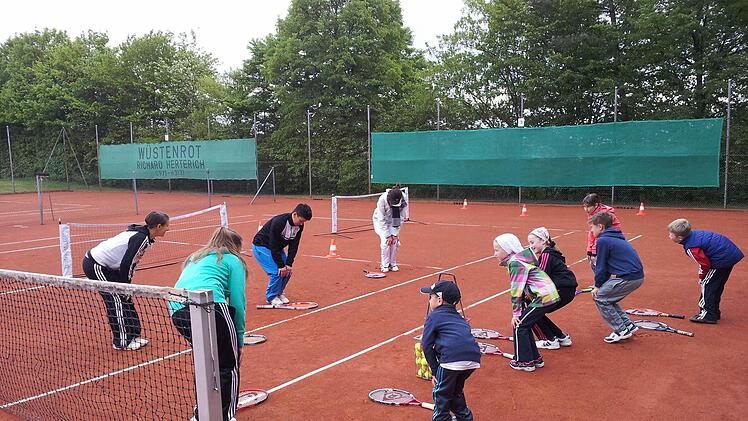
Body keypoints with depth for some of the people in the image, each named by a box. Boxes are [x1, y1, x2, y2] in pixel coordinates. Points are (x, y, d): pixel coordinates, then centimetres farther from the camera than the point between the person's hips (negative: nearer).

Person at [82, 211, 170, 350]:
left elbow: (132, 262, 10)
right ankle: (122, 342, 0)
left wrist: (126, 284, 7)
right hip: (94, 265, -10)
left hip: (105, 265, 10)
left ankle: (132, 336, 15)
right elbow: (126, 264, -26)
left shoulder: (142, 235, 4)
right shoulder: (141, 238, -25)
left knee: (125, 298, 9)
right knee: (117, 300, -7)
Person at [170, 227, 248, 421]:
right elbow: (237, 303, 7)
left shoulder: (195, 258, 34)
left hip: (177, 311, 7)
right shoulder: (232, 260, 14)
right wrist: (239, 340, 14)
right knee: (229, 367, 8)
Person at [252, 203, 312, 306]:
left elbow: (294, 246, -7)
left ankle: (278, 293, 18)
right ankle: (271, 297, 0)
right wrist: (281, 265, -27)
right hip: (261, 246, -7)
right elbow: (273, 246, -30)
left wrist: (289, 264, -15)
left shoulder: (299, 226, -12)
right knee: (276, 271, -19)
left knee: (288, 271, -2)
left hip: (277, 248, 7)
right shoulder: (278, 222, -34)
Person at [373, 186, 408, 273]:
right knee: (385, 241, -17)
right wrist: (388, 235, -26)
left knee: (396, 241, -10)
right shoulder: (383, 199, -35)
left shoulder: (403, 200, -27)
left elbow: (401, 217, -17)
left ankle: (393, 264, 7)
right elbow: (382, 219, -27)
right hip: (380, 220, -3)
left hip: (393, 221, 3)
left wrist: (395, 234, -20)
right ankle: (385, 265, -2)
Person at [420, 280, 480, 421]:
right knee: (456, 389, 30)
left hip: (452, 360, -7)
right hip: (473, 360, 7)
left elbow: (427, 345, 5)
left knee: (441, 393, 14)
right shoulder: (459, 317, 29)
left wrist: (435, 370, 10)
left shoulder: (433, 316, 10)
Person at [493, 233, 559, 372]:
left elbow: (517, 290, -15)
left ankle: (524, 361, 6)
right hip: (549, 294, 9)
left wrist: (516, 313, -10)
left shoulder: (515, 263, -14)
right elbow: (522, 288, 17)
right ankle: (535, 358, 23)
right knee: (525, 324, 15)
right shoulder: (519, 259, 15)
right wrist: (522, 309, 16)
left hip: (543, 297, -9)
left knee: (519, 325, -2)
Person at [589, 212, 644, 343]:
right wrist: (601, 285, 21)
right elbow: (607, 265, 23)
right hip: (638, 276, 9)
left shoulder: (603, 240, -9)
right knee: (607, 297, 20)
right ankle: (628, 325, 21)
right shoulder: (616, 238, 20)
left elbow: (601, 266, -6)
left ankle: (621, 330, 3)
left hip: (628, 277, -9)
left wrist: (598, 286, 5)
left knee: (599, 298, 3)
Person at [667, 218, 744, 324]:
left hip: (723, 259, -10)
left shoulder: (691, 247, -23)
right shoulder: (694, 233, 5)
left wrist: (701, 277, 2)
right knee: (716, 286, 19)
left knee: (707, 284, -2)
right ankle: (714, 312, 30)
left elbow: (705, 264, -18)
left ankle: (708, 315, -1)